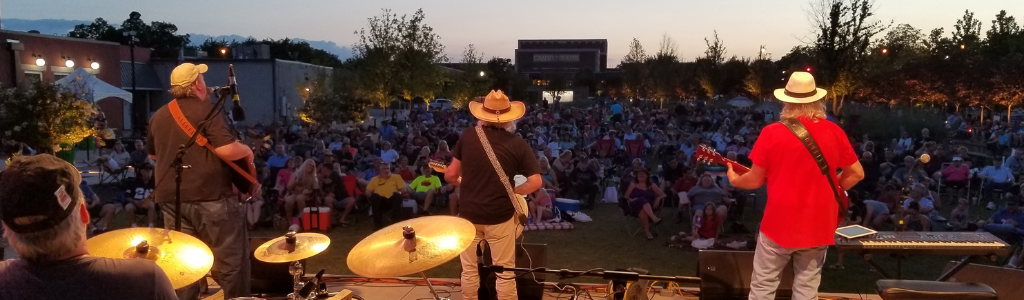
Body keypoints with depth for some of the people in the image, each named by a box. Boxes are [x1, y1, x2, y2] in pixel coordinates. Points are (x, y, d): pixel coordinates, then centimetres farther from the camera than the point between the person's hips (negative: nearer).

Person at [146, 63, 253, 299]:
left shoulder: (159, 116, 13)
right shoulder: (206, 109, -10)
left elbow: (153, 154, 27)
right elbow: (227, 150, -21)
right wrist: (247, 150, -3)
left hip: (171, 198, 7)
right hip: (211, 197, -7)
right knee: (232, 260, 4)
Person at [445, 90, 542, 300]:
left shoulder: (467, 136, -2)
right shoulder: (518, 144, -5)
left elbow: (450, 175, 0)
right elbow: (536, 182, -9)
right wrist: (510, 192, 6)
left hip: (468, 214, 2)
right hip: (500, 216, -1)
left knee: (469, 269, 17)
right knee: (505, 271, 10)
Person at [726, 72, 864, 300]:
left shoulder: (772, 133, -9)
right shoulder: (834, 132, -1)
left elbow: (755, 180, -5)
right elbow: (857, 173, 4)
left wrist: (734, 180, 15)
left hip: (779, 223, -2)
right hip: (818, 225, 3)